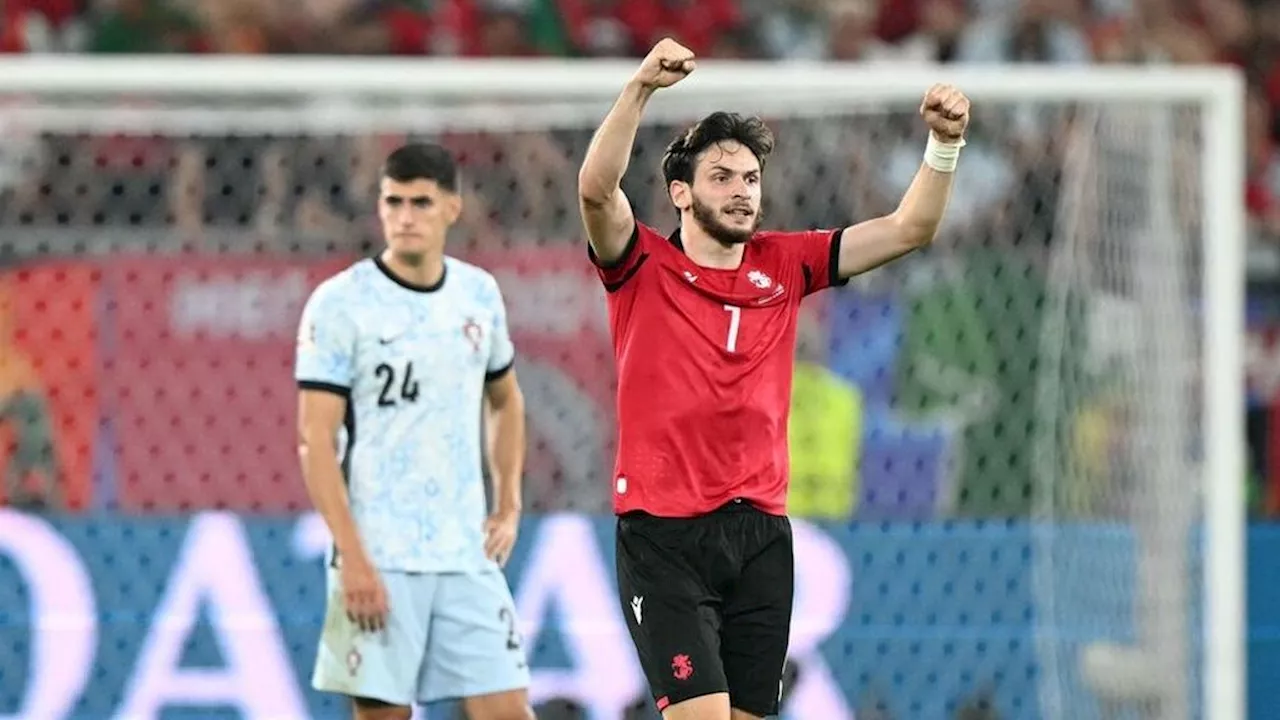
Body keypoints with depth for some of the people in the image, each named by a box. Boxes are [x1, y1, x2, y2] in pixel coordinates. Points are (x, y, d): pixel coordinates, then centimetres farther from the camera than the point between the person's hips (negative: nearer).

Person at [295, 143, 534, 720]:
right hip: (378, 560, -4)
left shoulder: (479, 294, 9)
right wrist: (351, 557, -17)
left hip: (467, 555, 4)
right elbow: (315, 440, -10)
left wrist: (508, 507, 14)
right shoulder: (341, 303, -7)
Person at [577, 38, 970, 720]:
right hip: (663, 532, -5)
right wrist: (641, 88, -31)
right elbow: (596, 189, -20)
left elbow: (907, 230, 6)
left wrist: (944, 144, -10)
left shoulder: (782, 265, 11)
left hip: (760, 534, 5)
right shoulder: (644, 267, -1)